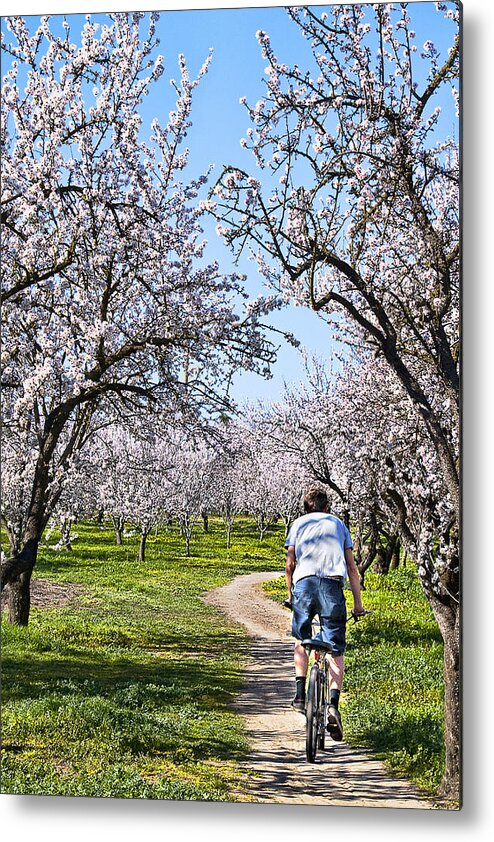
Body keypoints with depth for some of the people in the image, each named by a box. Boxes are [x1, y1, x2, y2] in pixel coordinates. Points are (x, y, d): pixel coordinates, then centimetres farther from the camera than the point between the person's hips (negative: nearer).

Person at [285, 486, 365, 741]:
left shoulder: (298, 523, 21)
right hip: (333, 585, 0)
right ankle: (333, 705, -13)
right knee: (336, 652, 2)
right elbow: (352, 567, 19)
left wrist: (290, 594, 26)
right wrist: (357, 602, 22)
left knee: (301, 641, 23)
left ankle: (300, 694, 14)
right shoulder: (338, 523, 24)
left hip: (304, 582, 0)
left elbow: (290, 564, 14)